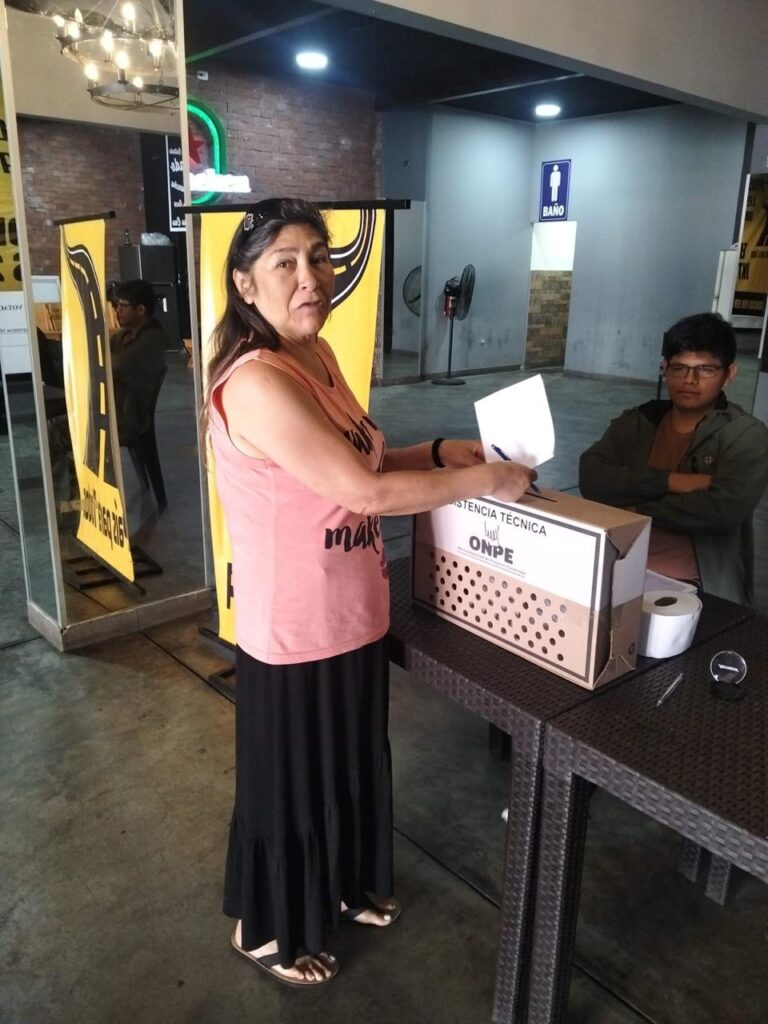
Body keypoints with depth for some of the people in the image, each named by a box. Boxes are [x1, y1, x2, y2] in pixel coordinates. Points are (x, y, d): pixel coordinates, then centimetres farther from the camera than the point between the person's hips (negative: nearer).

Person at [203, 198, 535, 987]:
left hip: (350, 615, 9)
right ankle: (267, 929, 42)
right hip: (294, 629, -8)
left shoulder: (317, 356, 4)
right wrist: (487, 480, -18)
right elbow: (365, 490, -28)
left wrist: (442, 452, 1)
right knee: (289, 781, 14)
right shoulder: (257, 382, -26)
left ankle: (340, 886, 53)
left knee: (351, 762, 26)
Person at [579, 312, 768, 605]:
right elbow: (591, 479, -5)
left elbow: (722, 509, -18)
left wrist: (637, 510, -8)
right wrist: (670, 481, -14)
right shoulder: (636, 422, 10)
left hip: (696, 587, -3)